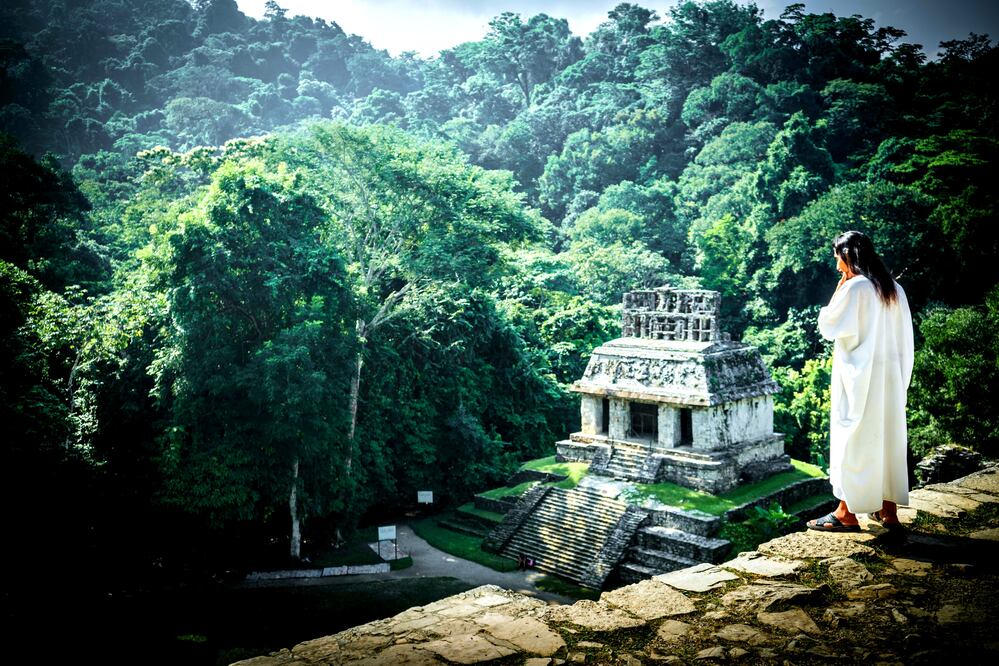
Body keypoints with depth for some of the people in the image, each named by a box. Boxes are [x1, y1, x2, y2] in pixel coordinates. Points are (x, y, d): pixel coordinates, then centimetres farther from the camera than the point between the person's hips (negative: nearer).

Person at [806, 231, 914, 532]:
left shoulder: (855, 287, -15)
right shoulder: (894, 289, 8)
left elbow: (827, 325, -9)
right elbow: (905, 339, 12)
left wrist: (840, 286, -3)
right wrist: (901, 377, 18)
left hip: (859, 377, -7)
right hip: (891, 378, 7)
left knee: (853, 439, -1)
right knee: (888, 436, 11)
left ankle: (847, 513, 4)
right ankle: (888, 510, 16)